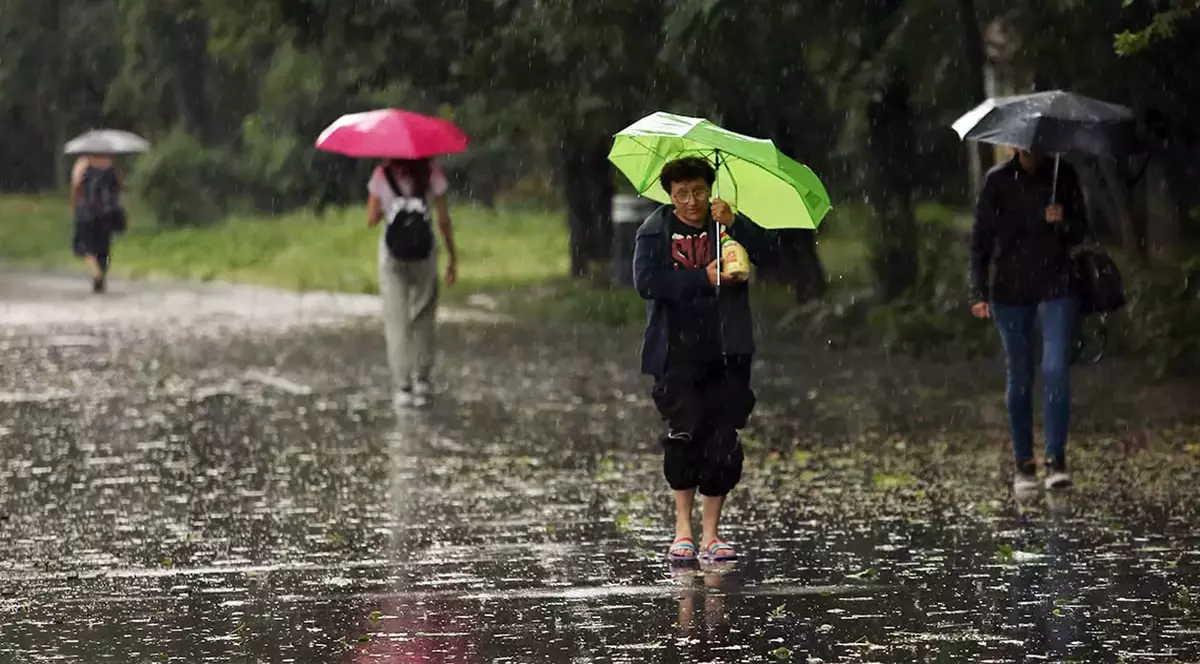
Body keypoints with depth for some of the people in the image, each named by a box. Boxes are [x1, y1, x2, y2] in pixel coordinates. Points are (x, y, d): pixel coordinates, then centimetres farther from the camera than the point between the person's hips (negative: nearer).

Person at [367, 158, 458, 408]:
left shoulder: (382, 176, -4)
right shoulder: (432, 175, -4)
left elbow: (371, 219, 1)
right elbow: (444, 221, -3)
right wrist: (452, 256, 5)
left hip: (392, 255, 0)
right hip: (424, 254, 0)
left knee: (397, 321, 4)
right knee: (423, 319, 16)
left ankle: (403, 387, 0)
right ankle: (422, 380, 13)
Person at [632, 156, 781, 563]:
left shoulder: (730, 226, 7)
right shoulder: (655, 232, 4)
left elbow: (770, 255, -7)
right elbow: (646, 281, -10)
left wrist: (734, 223, -20)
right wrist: (704, 278, -14)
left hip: (725, 353, 2)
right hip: (677, 354, -2)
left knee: (724, 443, -1)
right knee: (685, 431, -14)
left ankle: (710, 533, 9)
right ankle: (683, 527, -2)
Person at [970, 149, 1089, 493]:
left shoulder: (1063, 177, 4)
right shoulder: (997, 180, 2)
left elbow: (1080, 232, 8)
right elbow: (980, 238, 2)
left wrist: (1063, 221, -15)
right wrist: (979, 291, -6)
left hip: (1055, 288, -1)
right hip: (1010, 291, 1)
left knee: (1055, 369, -14)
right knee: (1019, 378, 6)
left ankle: (1056, 459, -13)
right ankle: (1023, 465, 13)